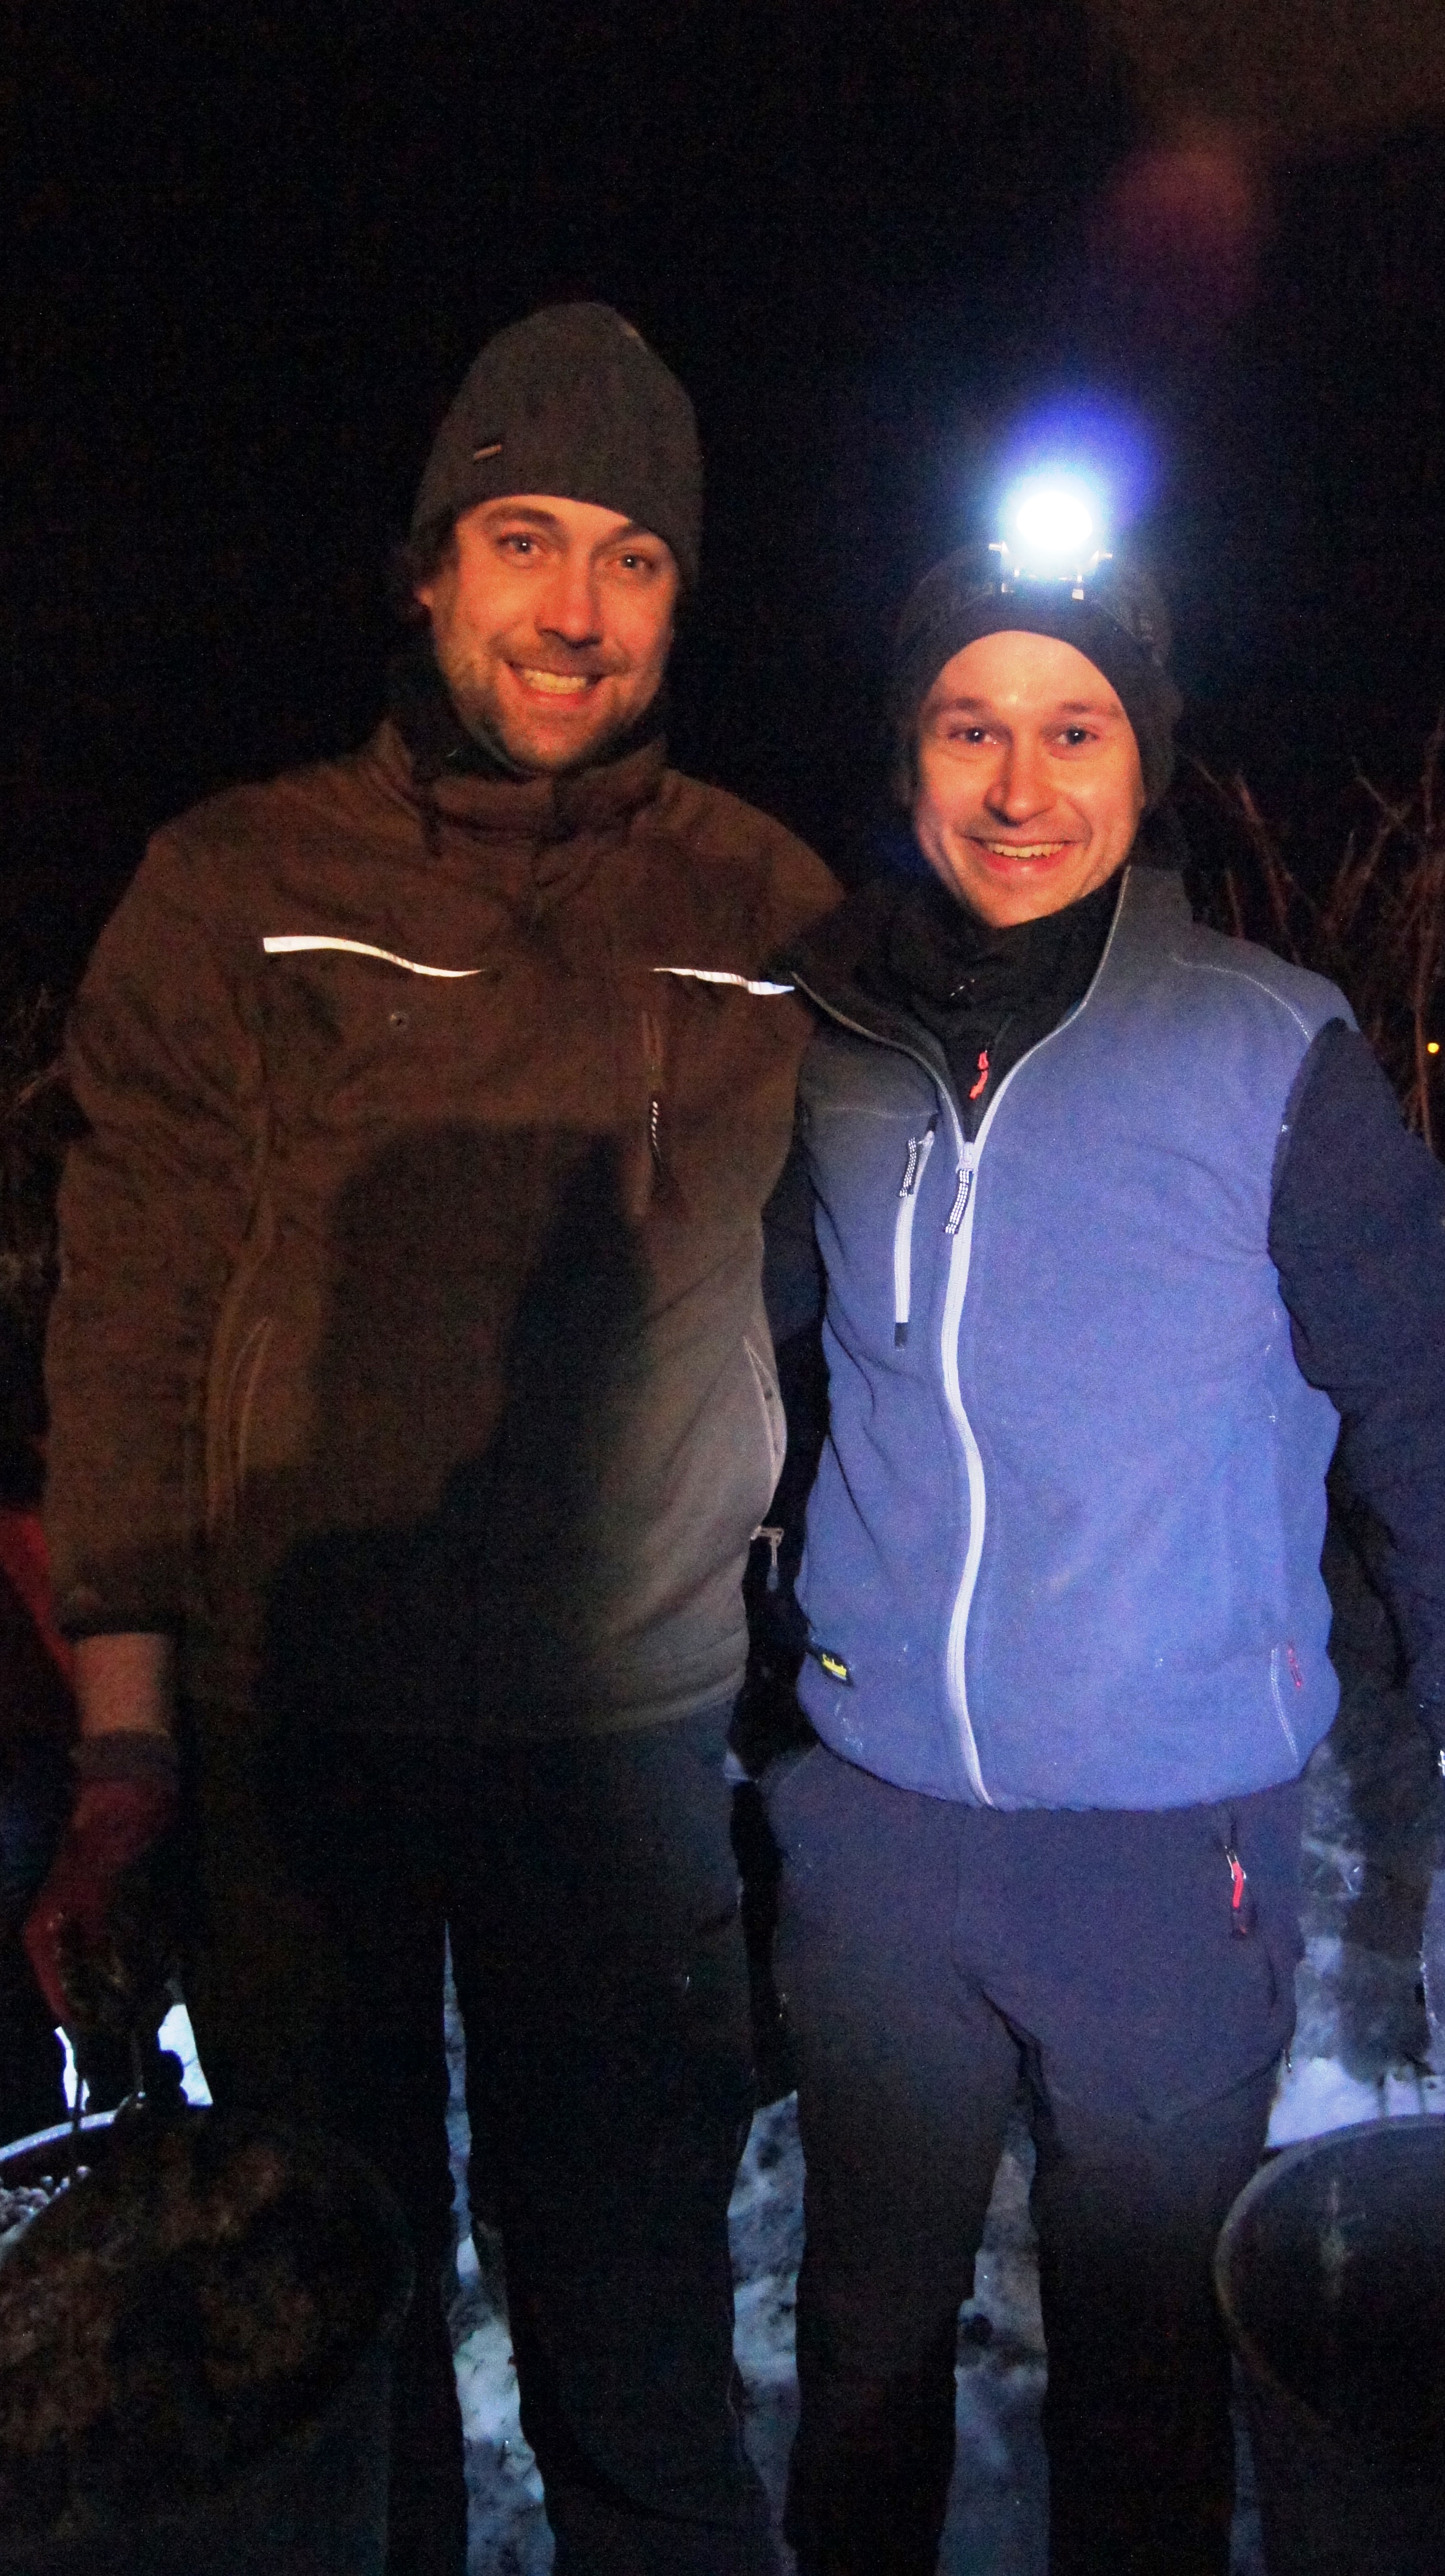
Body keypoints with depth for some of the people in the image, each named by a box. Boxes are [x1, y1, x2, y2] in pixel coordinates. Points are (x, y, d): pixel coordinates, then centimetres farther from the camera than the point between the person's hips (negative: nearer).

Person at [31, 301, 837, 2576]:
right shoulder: (235, 892, -1)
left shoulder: (773, 916, 3)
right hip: (291, 1746, 0)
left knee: (637, 2361, 13)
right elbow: (129, 1334, -1)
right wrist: (124, 1745, -4)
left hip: (635, 1734, 1)